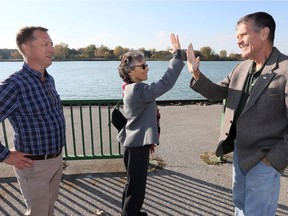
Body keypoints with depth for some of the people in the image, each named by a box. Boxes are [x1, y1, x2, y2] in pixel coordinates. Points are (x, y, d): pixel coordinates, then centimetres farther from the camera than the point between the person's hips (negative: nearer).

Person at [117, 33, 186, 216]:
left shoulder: (133, 89, 10)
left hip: (136, 142, 11)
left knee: (133, 183, 24)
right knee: (137, 185, 4)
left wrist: (148, 139, 25)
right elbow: (165, 84, -31)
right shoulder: (138, 89, -22)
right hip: (137, 144, -11)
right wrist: (177, 54, -27)